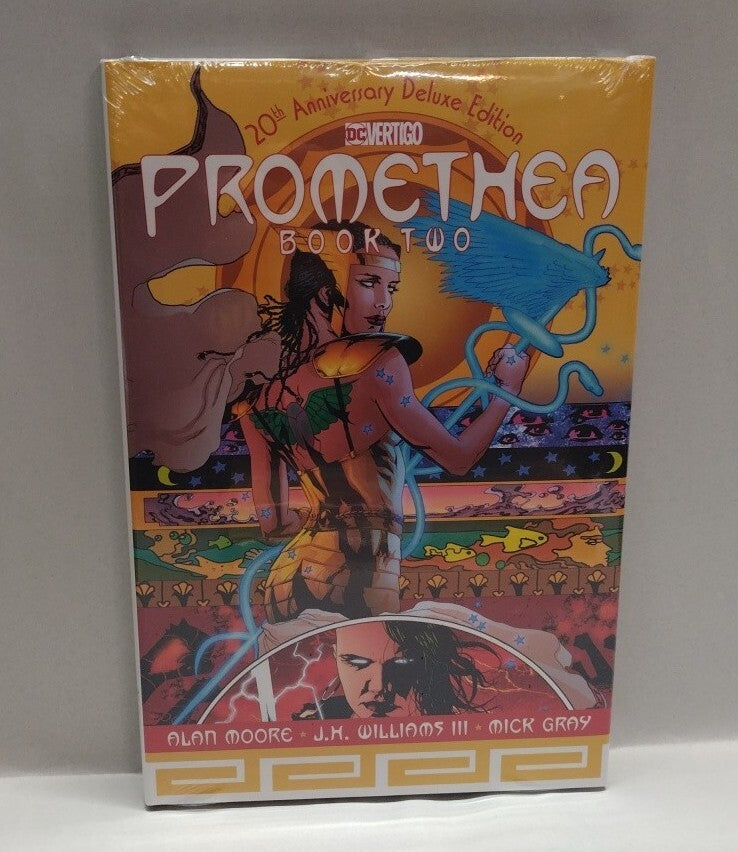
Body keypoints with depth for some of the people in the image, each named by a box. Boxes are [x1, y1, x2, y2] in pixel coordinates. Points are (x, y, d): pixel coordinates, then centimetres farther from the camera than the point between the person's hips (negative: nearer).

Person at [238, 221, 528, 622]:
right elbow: (458, 457, -1)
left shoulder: (264, 386, 6)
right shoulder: (375, 361, -12)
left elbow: (274, 521, 11)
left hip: (287, 581, 7)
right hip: (355, 584, -7)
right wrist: (506, 389, 13)